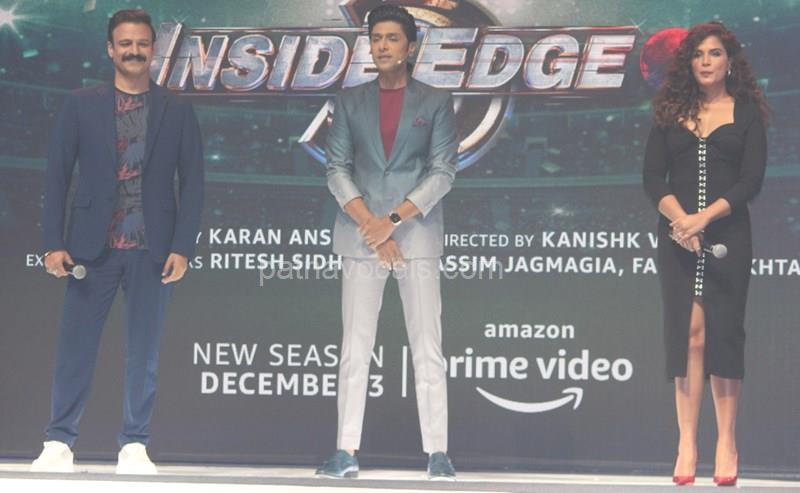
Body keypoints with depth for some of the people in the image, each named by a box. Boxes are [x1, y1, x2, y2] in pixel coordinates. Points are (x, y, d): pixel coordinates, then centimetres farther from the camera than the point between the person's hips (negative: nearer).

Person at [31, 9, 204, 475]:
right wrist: (54, 243, -4)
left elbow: (192, 182, 3)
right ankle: (60, 442, 7)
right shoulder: (81, 105, 5)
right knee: (76, 346, -1)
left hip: (153, 249, 0)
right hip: (93, 246, 0)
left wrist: (182, 248, -6)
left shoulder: (178, 111, 6)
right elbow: (58, 175, 4)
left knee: (145, 352, 3)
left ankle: (135, 447, 10)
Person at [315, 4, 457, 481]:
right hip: (361, 237, 2)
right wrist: (371, 227, -8)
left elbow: (443, 172, -2)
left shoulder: (436, 102, 6)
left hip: (417, 234, -2)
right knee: (355, 348, 0)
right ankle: (347, 452, 1)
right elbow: (338, 170, 5)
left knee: (428, 349, -3)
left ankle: (438, 453, -2)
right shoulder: (350, 101, 11)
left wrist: (392, 220, -11)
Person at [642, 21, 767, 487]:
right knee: (687, 331, -5)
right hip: (677, 234, 1)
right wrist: (679, 217, -15)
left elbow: (751, 179, -5)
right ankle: (687, 444, -6)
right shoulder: (671, 111, 10)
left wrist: (704, 217, -16)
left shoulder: (746, 112, 4)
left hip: (727, 234, -1)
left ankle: (727, 443, 1)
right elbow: (653, 176, 3)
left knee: (724, 331, -3)